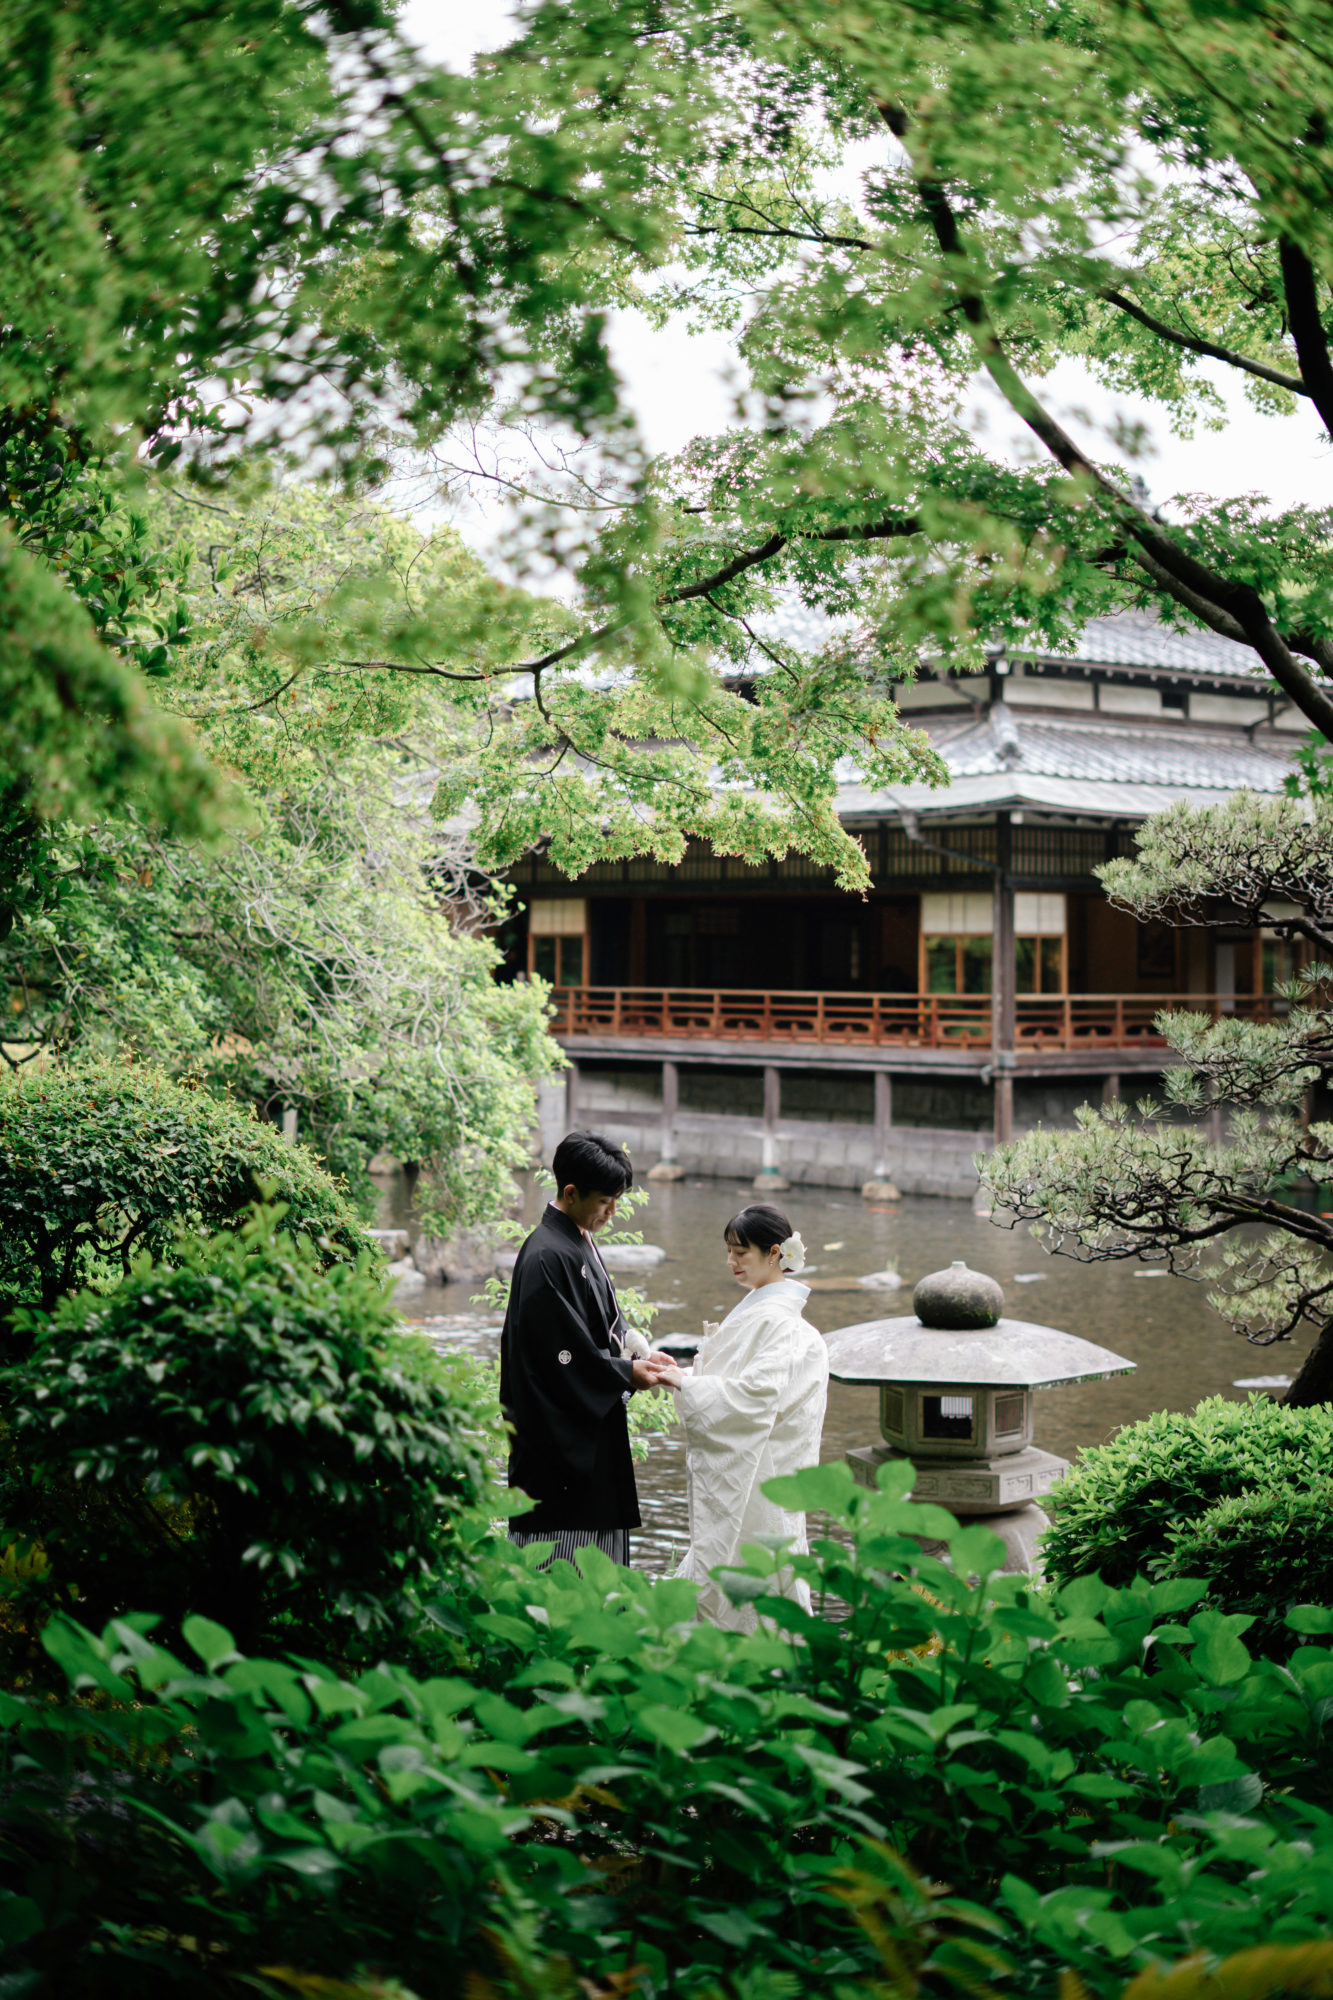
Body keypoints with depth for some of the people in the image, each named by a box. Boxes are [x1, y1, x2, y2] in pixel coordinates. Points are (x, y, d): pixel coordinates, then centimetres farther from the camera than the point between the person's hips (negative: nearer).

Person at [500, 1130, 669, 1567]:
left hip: (593, 1427, 10)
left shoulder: (580, 1242, 11)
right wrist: (627, 1374, -13)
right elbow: (565, 1354, -22)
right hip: (558, 1435, -10)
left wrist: (638, 1353, 5)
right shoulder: (547, 1257, -20)